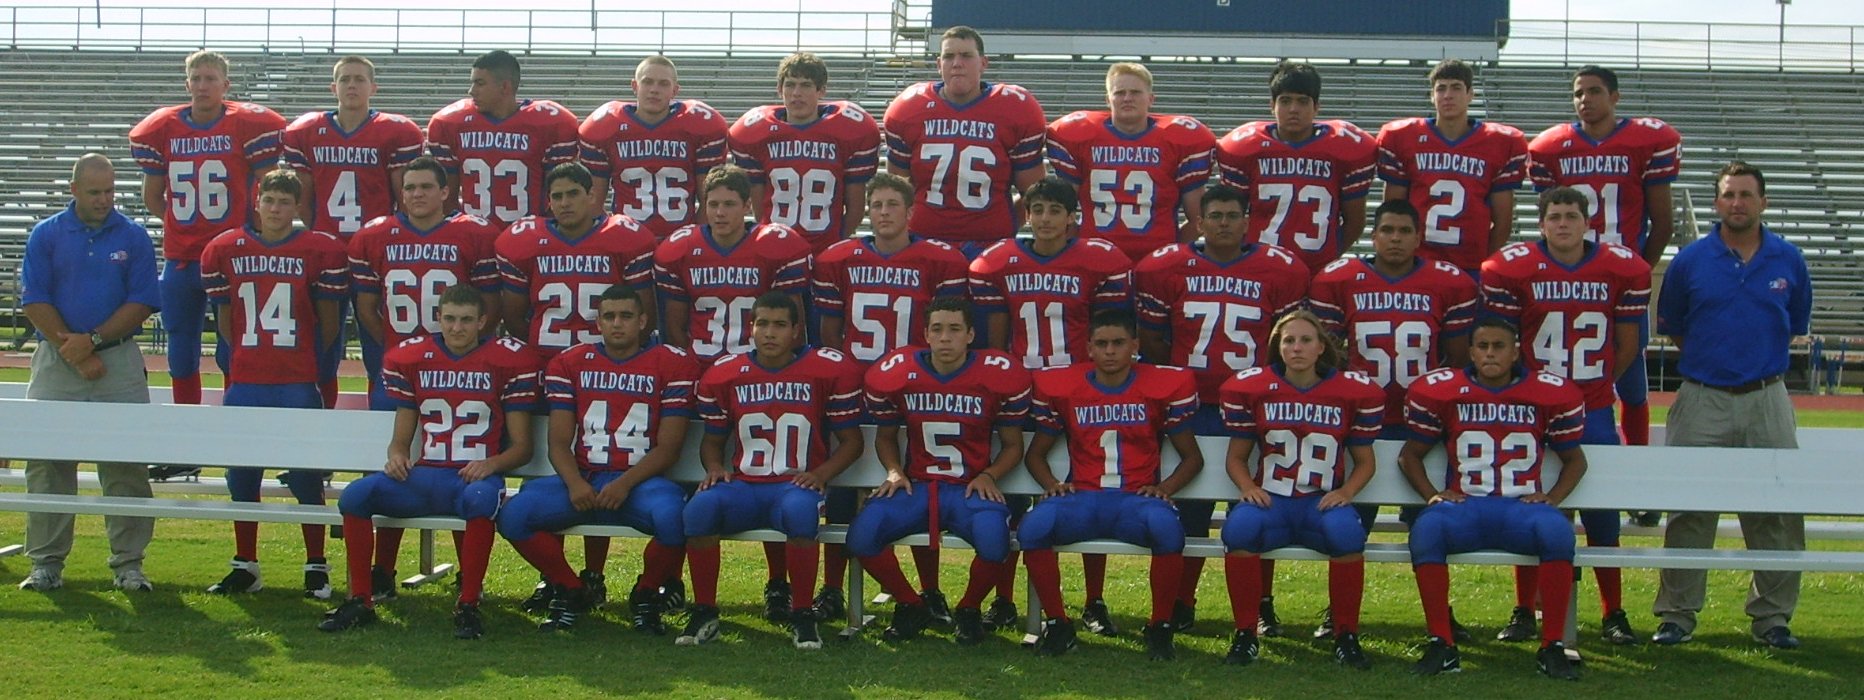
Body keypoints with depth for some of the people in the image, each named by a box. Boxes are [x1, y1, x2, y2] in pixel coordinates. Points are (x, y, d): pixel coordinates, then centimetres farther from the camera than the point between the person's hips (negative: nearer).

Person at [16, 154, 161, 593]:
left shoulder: (134, 238, 4)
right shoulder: (45, 235, 4)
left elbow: (142, 303, -1)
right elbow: (35, 302, -1)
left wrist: (93, 340, -10)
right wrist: (74, 353, -8)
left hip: (120, 361, 0)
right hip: (56, 362, 1)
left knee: (126, 463, -2)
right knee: (48, 462, 2)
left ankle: (128, 564, 3)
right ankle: (47, 562, 10)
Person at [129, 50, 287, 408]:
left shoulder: (249, 126, -3)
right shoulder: (162, 129, 6)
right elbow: (152, 196, 16)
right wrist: (186, 223, 11)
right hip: (180, 258, 4)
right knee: (181, 355, 9)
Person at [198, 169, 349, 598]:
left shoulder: (321, 251, -1)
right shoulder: (224, 250, 7)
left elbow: (329, 322, 6)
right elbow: (224, 318, 15)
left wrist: (306, 361, 8)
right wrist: (250, 356, 13)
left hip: (299, 384, -3)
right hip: (245, 382, 3)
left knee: (306, 476, 0)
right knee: (242, 475, 8)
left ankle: (316, 567, 9)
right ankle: (245, 567, 19)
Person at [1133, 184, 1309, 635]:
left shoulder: (1281, 271, 2)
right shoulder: (1167, 268, 2)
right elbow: (1151, 337, 7)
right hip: (1192, 407, 0)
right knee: (1191, 507, 4)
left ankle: (1263, 606, 12)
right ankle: (1182, 605, 13)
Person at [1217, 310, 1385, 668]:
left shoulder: (1355, 391, 3)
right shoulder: (1251, 387, 3)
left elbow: (1365, 461, 12)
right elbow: (1236, 456, 11)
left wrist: (1345, 492, -9)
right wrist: (1249, 487, -10)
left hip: (1322, 503, 0)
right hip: (1270, 501, 0)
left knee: (1347, 532, -34)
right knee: (1239, 527, -33)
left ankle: (1346, 637, -15)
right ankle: (1245, 635, -18)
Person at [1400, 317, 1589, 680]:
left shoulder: (1551, 394, 6)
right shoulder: (1440, 392, 6)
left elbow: (1574, 459, 17)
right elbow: (1410, 455, 15)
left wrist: (1551, 498, -1)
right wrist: (1433, 496, -2)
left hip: (1523, 506, 0)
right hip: (1465, 507, 0)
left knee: (1557, 532, -34)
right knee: (1426, 528, -33)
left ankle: (1552, 647, -24)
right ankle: (1441, 646, -27)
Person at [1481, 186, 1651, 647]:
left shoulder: (1624, 270, -2)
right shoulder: (1512, 268, -7)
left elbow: (1627, 345, 8)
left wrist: (1597, 385, 12)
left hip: (1594, 410, 1)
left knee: (1602, 513, 3)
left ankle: (1614, 614, 12)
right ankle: (1524, 612, 14)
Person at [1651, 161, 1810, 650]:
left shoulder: (1788, 261, 4)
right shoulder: (1690, 261, 0)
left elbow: (1796, 325, 16)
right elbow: (1670, 327, 11)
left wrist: (1759, 357, 10)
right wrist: (1711, 358, 8)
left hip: (1767, 402, 1)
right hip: (1701, 402, -1)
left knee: (1777, 514, 2)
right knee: (1689, 514, 1)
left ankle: (1772, 615, 13)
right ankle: (1677, 614, 9)